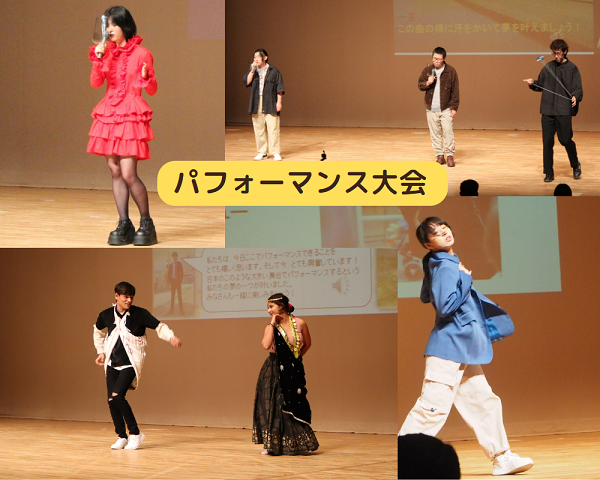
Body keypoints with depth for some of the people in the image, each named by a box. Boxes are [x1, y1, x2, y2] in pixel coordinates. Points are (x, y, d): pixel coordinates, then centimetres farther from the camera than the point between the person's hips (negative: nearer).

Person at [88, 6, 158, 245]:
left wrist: (146, 78, -21)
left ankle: (147, 224, 1)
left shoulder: (141, 53, -3)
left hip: (131, 115, -5)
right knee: (115, 171, 3)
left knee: (129, 174, -12)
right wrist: (98, 59, -10)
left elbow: (152, 90, 0)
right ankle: (124, 225, 8)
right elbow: (95, 83, 2)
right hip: (109, 115, 5)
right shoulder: (107, 51, 11)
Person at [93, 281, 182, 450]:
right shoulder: (106, 315, 4)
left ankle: (135, 433, -7)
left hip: (130, 364, -5)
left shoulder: (140, 314, -7)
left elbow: (159, 327, -5)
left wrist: (171, 337, -24)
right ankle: (121, 437, 15)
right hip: (112, 363, 5)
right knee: (111, 401, -1)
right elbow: (98, 331, 25)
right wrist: (101, 352, 22)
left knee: (117, 396, -21)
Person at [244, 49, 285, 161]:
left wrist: (279, 102, -5)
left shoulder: (273, 71, 4)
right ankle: (262, 152, 14)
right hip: (256, 105, 4)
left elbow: (279, 88, 2)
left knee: (273, 129, -8)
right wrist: (252, 70, -7)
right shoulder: (252, 71, 14)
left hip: (270, 105, -4)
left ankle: (276, 153, -4)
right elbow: (247, 82, -1)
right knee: (259, 129, 5)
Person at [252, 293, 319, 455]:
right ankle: (272, 444, 3)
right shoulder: (271, 327, -1)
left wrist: (296, 358, 10)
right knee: (273, 405, -5)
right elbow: (266, 345, -21)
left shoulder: (299, 323, -2)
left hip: (294, 371, 0)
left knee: (295, 407, 2)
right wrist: (273, 324, -14)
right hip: (274, 371, 0)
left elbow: (307, 344, 14)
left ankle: (297, 444, 17)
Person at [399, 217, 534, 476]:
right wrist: (466, 279, -16)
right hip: (448, 348, -10)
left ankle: (502, 458, 19)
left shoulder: (441, 264, 13)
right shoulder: (446, 267, -16)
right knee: (433, 406, -12)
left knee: (484, 401, 13)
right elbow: (445, 306, -26)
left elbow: (425, 297, 25)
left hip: (463, 350, 10)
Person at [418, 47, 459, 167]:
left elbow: (455, 91, -1)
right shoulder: (427, 70, 6)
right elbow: (420, 85, 12)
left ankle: (450, 155, 2)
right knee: (435, 133, 5)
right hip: (431, 109, 3)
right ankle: (439, 155, 13)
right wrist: (427, 83, -10)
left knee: (448, 132, -7)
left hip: (446, 108, -3)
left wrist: (454, 107, -5)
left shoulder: (451, 71, -2)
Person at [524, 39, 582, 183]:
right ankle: (549, 173, 10)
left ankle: (576, 165, 23)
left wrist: (575, 97, -23)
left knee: (566, 140, -3)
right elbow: (540, 86, 20)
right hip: (547, 110, 4)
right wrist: (532, 84, -1)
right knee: (547, 141, 2)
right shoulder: (548, 67, 12)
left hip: (564, 111, -4)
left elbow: (578, 89, -3)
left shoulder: (572, 68, 1)